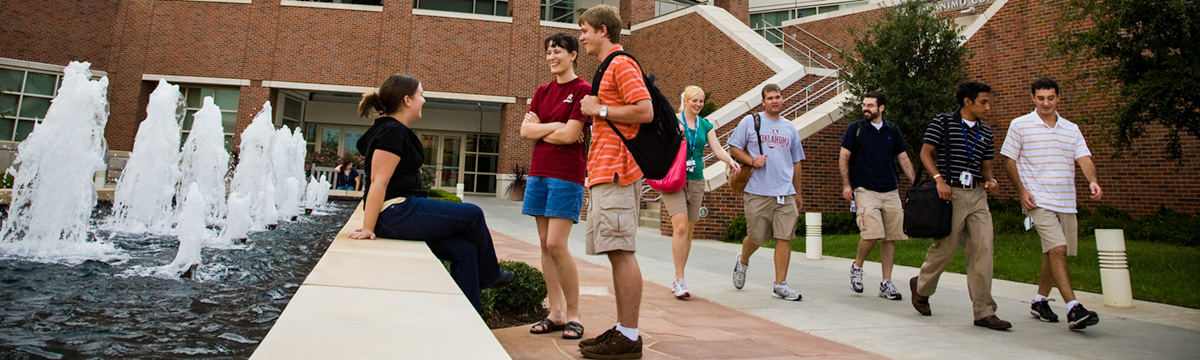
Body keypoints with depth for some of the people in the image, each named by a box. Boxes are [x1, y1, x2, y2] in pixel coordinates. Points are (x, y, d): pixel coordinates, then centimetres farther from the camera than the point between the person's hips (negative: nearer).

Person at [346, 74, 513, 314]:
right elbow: (378, 181, -20)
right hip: (397, 214, -10)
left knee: (465, 250, 2)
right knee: (473, 215, -3)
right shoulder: (392, 131, -14)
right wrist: (368, 228, -22)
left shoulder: (396, 130, 18)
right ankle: (489, 276, 19)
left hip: (403, 212, 10)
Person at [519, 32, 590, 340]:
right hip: (539, 172, 7)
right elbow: (525, 130, 6)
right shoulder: (543, 91, 15)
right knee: (545, 244, 6)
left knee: (556, 244, -11)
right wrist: (555, 126, -7)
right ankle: (556, 313, 14)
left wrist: (539, 128, 0)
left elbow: (570, 136, -14)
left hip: (567, 175, -7)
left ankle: (573, 315, 2)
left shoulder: (583, 90, -5)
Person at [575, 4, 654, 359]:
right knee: (616, 253, 10)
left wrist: (599, 109, -9)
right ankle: (622, 330, 16)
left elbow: (645, 111, -17)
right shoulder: (609, 69, 25)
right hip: (604, 172, 11)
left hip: (615, 171, -11)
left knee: (622, 252, -10)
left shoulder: (622, 64, -6)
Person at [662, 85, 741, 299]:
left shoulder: (706, 125, 11)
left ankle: (677, 281, 16)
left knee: (688, 232, 6)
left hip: (696, 181, 5)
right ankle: (679, 279, -13)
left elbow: (717, 149, 3)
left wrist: (730, 160, -16)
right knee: (680, 226, -18)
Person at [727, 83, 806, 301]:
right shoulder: (750, 122, 5)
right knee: (756, 238, 4)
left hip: (786, 193, 3)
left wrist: (798, 193, 20)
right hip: (758, 193, -3)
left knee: (784, 237, -3)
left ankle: (780, 284, 5)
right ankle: (743, 261, 36)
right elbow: (734, 148, 4)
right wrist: (752, 161, -13)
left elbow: (796, 162, 22)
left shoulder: (790, 128, 17)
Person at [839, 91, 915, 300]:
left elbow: (903, 159, 14)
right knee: (872, 233, -17)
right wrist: (846, 184, -7)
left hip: (891, 191, 4)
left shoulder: (893, 130, 11)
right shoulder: (855, 128, 3)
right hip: (865, 190, -4)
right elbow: (843, 158, 3)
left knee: (890, 238, 3)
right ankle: (857, 266, 9)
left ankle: (886, 283, 11)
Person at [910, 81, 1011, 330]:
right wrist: (939, 179, -17)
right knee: (945, 248, 1)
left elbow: (986, 164, 20)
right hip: (950, 193, -5)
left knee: (982, 250, -3)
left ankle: (984, 312, 1)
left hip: (977, 195, 5)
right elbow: (925, 153, -4)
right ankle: (921, 286, 29)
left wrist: (989, 179, -2)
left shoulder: (985, 132, 16)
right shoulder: (943, 122, 0)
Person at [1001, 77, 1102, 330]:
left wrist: (1092, 181, -16)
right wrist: (1022, 191, -9)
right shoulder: (1020, 126, 1)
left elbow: (1084, 158, 4)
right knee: (1057, 249, -18)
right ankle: (1073, 309, -19)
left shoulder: (1071, 129, 14)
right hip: (1038, 201, -5)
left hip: (1066, 202, 5)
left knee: (1054, 253, 10)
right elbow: (1009, 160, 1)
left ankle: (1040, 301, 25)